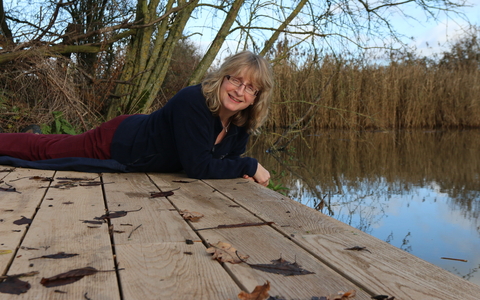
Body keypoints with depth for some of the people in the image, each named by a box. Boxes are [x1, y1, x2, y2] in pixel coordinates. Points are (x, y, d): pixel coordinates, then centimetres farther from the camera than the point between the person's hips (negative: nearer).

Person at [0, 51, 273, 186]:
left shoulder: (242, 124, -14)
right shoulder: (193, 101, -37)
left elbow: (229, 156, 2)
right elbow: (197, 166, -40)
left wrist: (239, 169, -20)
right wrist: (250, 166, -32)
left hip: (139, 132, 7)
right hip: (119, 140, -7)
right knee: (43, 149, 16)